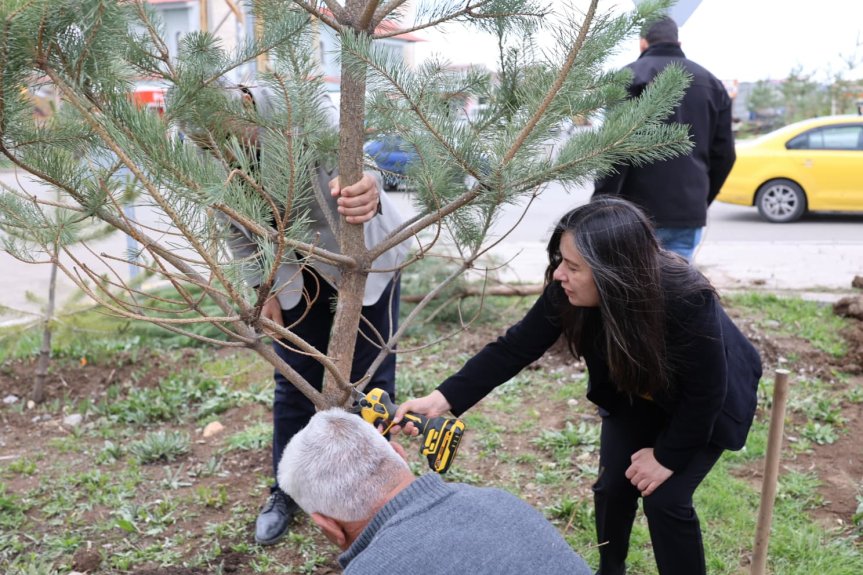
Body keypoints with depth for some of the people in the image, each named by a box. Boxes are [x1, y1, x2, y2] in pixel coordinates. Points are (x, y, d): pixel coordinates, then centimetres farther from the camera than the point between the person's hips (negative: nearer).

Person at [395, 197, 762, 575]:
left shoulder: (687, 303, -42)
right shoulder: (568, 292, -29)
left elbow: (705, 393, -28)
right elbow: (515, 347, -24)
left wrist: (668, 456, -18)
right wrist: (442, 399, -33)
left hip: (707, 404, -4)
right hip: (635, 393, 4)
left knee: (664, 497, -12)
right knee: (612, 487, 1)